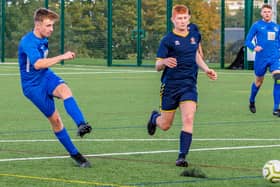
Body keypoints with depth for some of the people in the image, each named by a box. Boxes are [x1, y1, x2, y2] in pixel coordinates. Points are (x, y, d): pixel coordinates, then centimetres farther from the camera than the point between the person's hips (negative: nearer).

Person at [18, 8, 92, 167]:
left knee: (65, 90, -29)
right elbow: (37, 64, -40)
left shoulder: (43, 39, 4)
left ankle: (82, 125, -49)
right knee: (55, 118, -5)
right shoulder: (28, 42, -23)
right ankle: (74, 154, 7)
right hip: (33, 86, -5)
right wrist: (61, 57, -43)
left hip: (46, 76, 5)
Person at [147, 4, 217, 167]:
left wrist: (206, 69, 15)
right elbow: (158, 66, -8)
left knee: (188, 119, -18)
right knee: (165, 125, 9)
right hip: (170, 85, -2)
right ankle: (155, 117, 46)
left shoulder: (195, 36, 7)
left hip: (189, 85, 2)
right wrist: (165, 62, -30)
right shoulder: (168, 40, -8)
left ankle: (182, 156, -15)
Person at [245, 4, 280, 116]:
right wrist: (254, 47, -19)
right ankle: (252, 102, 42)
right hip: (261, 59, -2)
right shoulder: (257, 25, -1)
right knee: (258, 81, 13)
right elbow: (248, 41, -2)